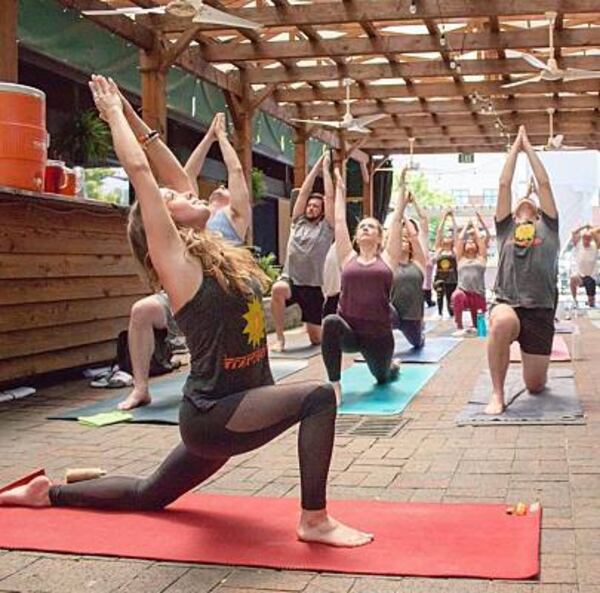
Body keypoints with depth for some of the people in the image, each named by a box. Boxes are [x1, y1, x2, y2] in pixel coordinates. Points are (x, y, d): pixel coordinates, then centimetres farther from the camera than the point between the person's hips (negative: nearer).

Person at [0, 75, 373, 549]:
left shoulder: (210, 252, 9)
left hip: (230, 409, 9)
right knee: (317, 396, -25)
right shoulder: (175, 261, -13)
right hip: (211, 415, -9)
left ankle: (49, 493, 38)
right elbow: (139, 170, -15)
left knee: (148, 496, 24)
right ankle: (314, 520, -20)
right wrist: (115, 114, -2)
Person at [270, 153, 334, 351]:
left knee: (316, 338, 2)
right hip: (290, 279, 1)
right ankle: (280, 338, -21)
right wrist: (316, 167, 8)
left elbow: (329, 196, -3)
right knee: (277, 289, -38)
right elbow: (303, 192, 7)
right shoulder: (298, 222, 9)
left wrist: (326, 169, 2)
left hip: (313, 286, -1)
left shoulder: (326, 227, 2)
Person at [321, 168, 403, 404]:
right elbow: (339, 221, 10)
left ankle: (393, 365, 63)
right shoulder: (348, 258, 7)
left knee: (382, 377, 23)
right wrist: (340, 189, 16)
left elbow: (396, 221, 5)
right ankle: (335, 386, -27)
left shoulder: (387, 259, 4)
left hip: (379, 334, 1)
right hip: (349, 331, -1)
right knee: (331, 322, -36)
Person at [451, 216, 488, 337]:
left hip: (478, 293, 2)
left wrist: (474, 226, 24)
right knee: (457, 296, -39)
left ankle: (475, 327, 41)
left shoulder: (481, 258, 14)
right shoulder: (461, 259, 14)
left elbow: (480, 239, 12)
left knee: (478, 325, 4)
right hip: (463, 291, -2)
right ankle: (459, 328, -33)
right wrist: (466, 225, 22)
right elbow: (459, 239, 12)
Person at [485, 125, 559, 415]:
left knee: (535, 385, 4)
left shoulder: (548, 227, 16)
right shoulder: (505, 227, 16)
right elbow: (504, 184, 14)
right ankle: (497, 393, -22)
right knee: (502, 322, -40)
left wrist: (529, 147, 22)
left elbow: (544, 183, 14)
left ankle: (535, 366, 45)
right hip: (507, 304, -1)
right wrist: (515, 147, 20)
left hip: (540, 310, 1)